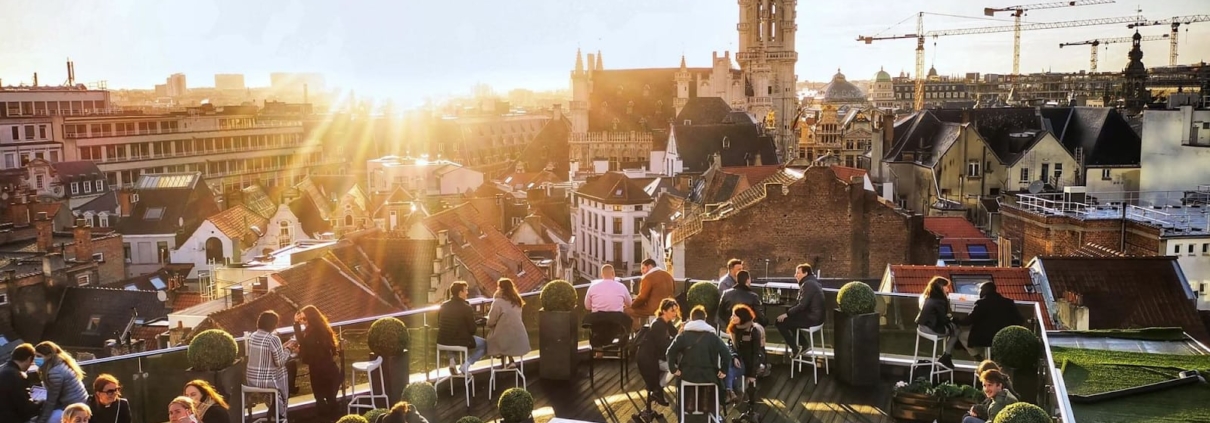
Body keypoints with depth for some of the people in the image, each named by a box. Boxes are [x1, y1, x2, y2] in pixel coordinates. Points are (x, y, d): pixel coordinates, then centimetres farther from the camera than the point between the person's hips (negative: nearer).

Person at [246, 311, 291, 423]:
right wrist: (287, 349, -3)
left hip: (252, 380, 7)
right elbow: (280, 362, -17)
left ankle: (273, 414, 37)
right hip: (267, 381, -7)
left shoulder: (252, 336, 4)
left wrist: (282, 347, 17)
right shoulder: (273, 339, -18)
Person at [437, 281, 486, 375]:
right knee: (485, 344, 16)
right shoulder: (466, 308, -15)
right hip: (461, 342, -5)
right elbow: (472, 329, -10)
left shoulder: (443, 306, 1)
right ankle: (466, 364, 2)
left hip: (443, 341, 5)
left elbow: (440, 325, 13)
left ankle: (452, 360, 19)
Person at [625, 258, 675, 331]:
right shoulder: (668, 275, 11)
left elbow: (642, 297, -16)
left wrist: (631, 305, -1)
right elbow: (674, 290, 24)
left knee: (626, 311, 0)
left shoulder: (648, 277, -14)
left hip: (653, 309, -9)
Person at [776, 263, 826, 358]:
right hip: (814, 315, 11)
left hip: (812, 318, -11)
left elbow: (802, 305, -23)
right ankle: (803, 345, 24)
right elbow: (801, 303, 17)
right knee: (790, 319, 27)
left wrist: (787, 314, -15)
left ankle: (795, 348, 0)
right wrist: (788, 313, 8)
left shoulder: (808, 284, -17)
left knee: (780, 322, -9)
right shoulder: (811, 282, 16)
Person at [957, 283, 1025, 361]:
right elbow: (1020, 321, 7)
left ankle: (978, 357, 7)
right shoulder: (1008, 302, 7)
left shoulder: (982, 303, -9)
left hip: (984, 339, -5)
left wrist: (956, 321, 7)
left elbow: (969, 320, -12)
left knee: (961, 332, 15)